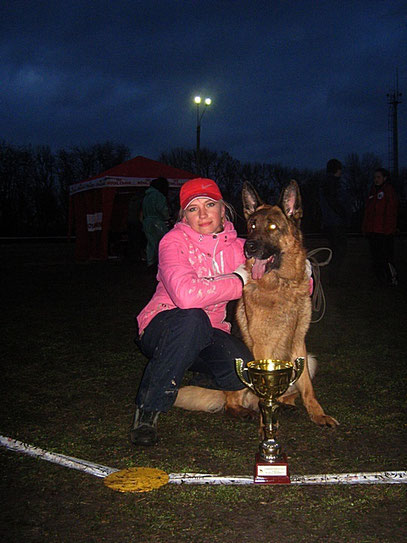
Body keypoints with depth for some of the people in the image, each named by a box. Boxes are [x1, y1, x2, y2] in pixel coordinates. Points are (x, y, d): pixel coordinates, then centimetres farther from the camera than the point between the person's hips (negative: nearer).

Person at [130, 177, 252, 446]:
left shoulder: (236, 247, -1)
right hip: (162, 329, -4)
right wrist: (240, 280, -23)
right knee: (192, 318, -38)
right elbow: (186, 294, -35)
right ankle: (149, 408, -22)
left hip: (207, 335, 4)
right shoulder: (175, 241, -14)